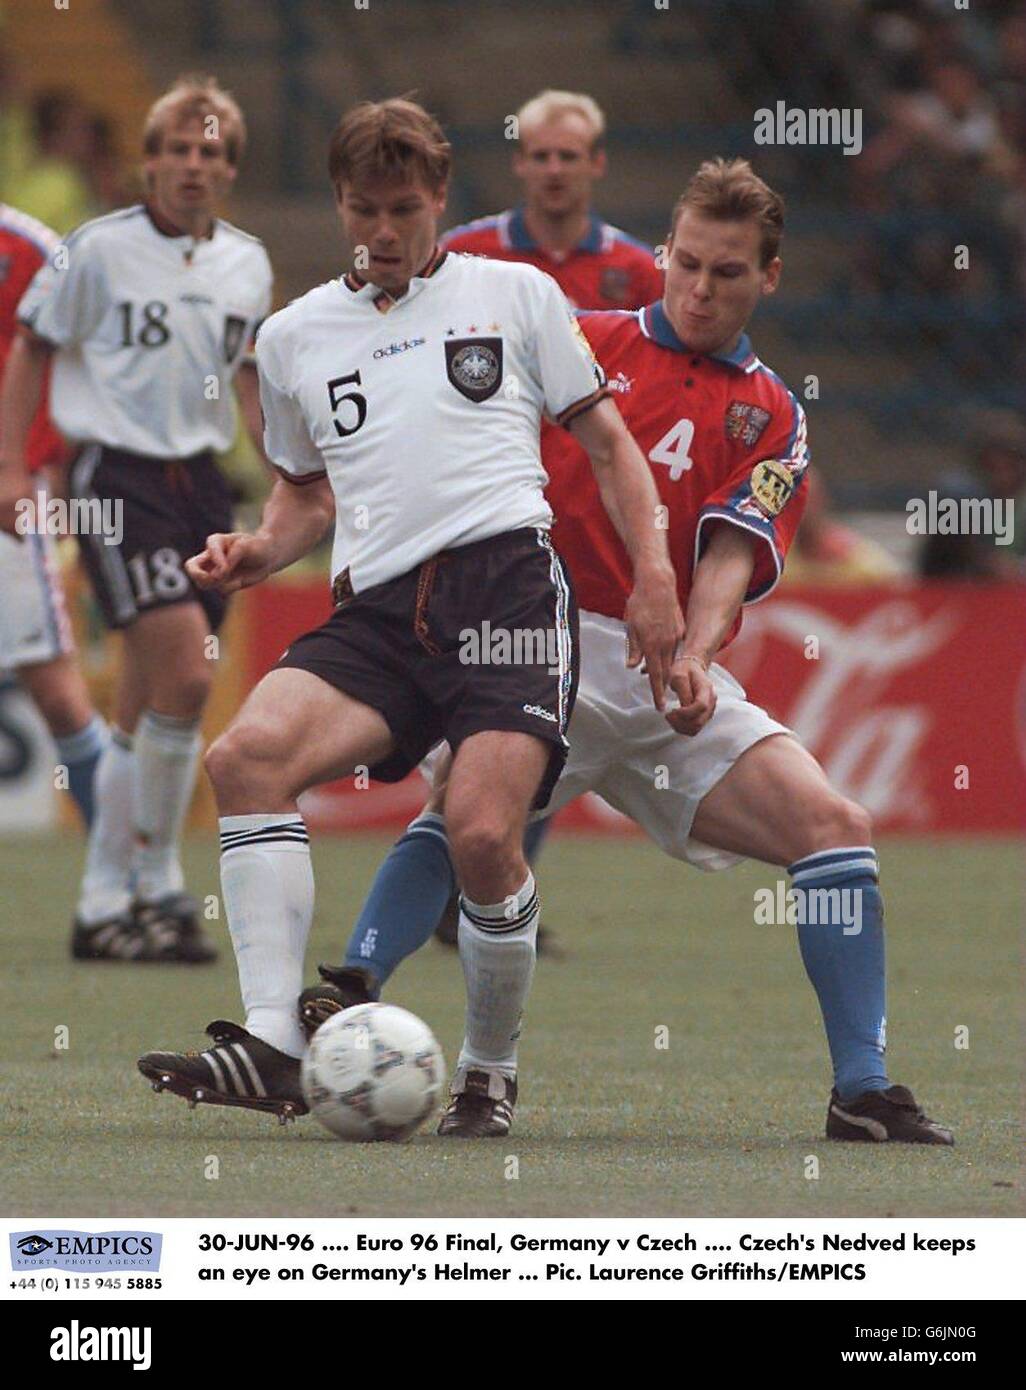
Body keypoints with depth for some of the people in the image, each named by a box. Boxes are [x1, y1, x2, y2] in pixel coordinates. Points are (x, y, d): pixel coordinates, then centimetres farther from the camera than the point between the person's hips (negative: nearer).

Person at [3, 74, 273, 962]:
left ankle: (103, 906, 14)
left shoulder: (248, 265, 10)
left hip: (199, 479, 6)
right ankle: (156, 882, -7)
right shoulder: (99, 250, -5)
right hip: (117, 478, -5)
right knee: (184, 673, -19)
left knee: (150, 706, 7)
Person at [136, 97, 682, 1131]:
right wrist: (261, 551, 11)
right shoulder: (292, 336, 22)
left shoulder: (514, 294, 13)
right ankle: (272, 1046, -28)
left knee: (481, 832, -22)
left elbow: (604, 437, 15)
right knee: (247, 754, -25)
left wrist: (652, 573, 4)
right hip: (378, 610, 3)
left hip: (506, 578, -3)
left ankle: (491, 1075, 2)